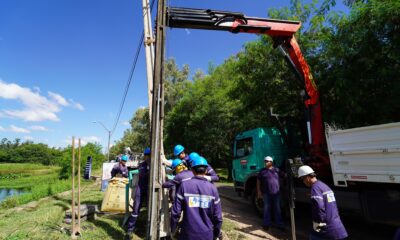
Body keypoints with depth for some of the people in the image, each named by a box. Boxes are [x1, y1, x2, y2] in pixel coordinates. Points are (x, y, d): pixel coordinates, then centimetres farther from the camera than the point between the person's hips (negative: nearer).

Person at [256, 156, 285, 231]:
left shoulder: (277, 170, 3)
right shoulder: (262, 171, 0)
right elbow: (258, 181, 3)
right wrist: (259, 191, -1)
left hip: (276, 193, 1)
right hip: (266, 193, -1)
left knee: (277, 209, 10)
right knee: (267, 209, 7)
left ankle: (280, 224, 21)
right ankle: (267, 224, 19)